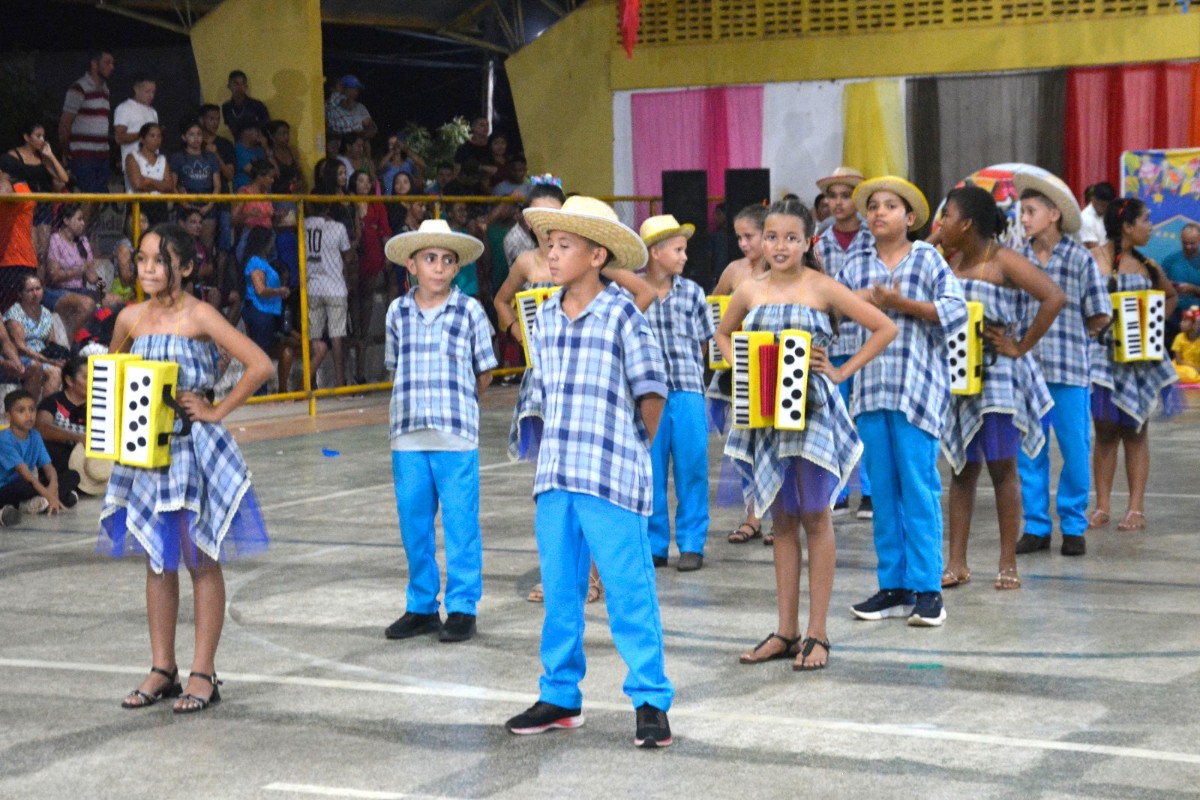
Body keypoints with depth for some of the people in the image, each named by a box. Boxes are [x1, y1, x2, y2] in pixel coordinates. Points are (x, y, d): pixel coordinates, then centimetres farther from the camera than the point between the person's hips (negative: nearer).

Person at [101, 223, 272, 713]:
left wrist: (217, 411, -14)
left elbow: (259, 365, -17)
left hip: (196, 448, -5)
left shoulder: (198, 316, -11)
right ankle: (162, 670, 20)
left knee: (201, 561, 2)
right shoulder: (131, 318, 4)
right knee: (157, 560, 11)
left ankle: (203, 674, 8)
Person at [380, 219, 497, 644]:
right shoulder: (397, 312, 7)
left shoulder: (469, 311, -1)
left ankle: (462, 608, 10)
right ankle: (421, 606, 21)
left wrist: (458, 404, 10)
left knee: (460, 525, 0)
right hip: (408, 436, 3)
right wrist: (415, 400, 9)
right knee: (413, 523, 9)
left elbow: (484, 372, 7)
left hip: (456, 437, -3)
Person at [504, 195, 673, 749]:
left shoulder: (622, 315, -7)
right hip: (555, 475, 6)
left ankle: (651, 701, 4)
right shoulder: (545, 319, 10)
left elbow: (652, 392, -4)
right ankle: (560, 697, 22)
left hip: (612, 479, -6)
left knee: (628, 589, -4)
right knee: (559, 589, 12)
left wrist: (633, 450, 4)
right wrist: (562, 447, 13)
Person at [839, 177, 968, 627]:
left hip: (917, 387, -4)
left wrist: (901, 303, -13)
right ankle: (893, 586, 13)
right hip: (870, 386, 4)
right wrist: (863, 301, -9)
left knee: (918, 487, -6)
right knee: (882, 489, 6)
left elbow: (956, 310, -7)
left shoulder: (927, 260, 3)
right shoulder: (856, 264, 14)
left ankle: (926, 589, -2)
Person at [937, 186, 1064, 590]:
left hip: (998, 375, -7)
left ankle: (1008, 563, 7)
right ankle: (957, 563, 11)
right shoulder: (954, 260, 9)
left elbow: (1054, 298, -22)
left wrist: (1021, 347, -18)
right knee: (963, 468, 8)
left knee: (1002, 467, 0)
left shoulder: (1004, 262, -12)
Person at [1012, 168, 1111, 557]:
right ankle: (1036, 526, 17)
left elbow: (1099, 318, 1)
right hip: (1025, 365, 3)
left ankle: (1074, 526, 16)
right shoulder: (1016, 257, 5)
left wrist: (1068, 334, 2)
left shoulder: (1079, 258, -3)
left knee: (1075, 449, 3)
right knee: (1028, 450, 6)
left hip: (1069, 368, -3)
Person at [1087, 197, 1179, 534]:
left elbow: (1169, 296, 24)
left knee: (1135, 430, 4)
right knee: (1105, 430, 0)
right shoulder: (1093, 259, -5)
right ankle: (1103, 507, 7)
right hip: (1103, 353, -3)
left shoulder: (1146, 265, 9)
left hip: (1139, 357, 3)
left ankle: (1136, 508, 7)